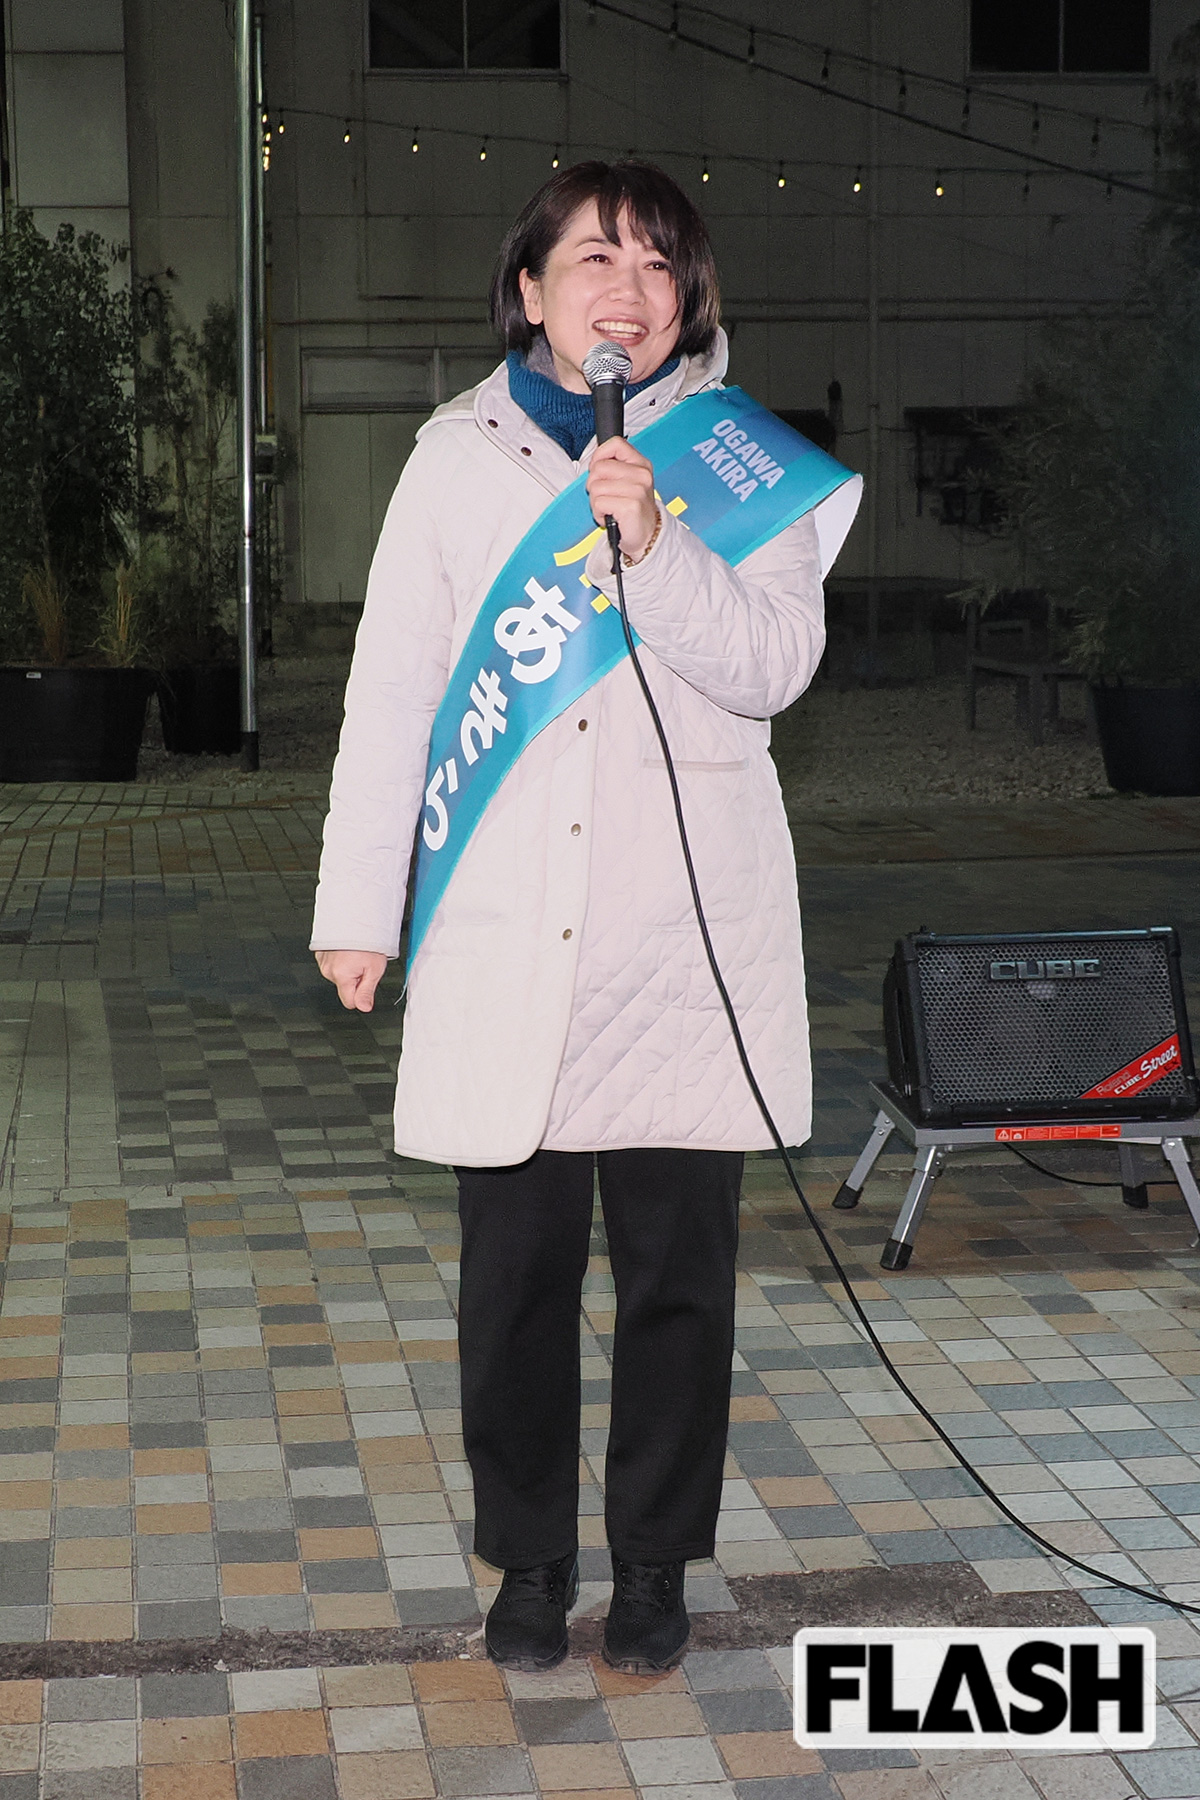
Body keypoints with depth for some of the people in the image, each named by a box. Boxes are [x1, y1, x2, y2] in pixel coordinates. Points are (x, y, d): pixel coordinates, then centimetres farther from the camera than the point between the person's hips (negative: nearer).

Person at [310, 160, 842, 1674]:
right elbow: (391, 689, 8)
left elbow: (778, 665, -5)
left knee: (679, 1270, 6)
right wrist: (358, 904, 6)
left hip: (690, 933, 0)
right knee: (515, 1273, 6)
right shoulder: (459, 455, 7)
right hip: (504, 934, 1)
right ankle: (529, 1558, 24)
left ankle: (654, 1561, 24)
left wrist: (652, 548, -21)